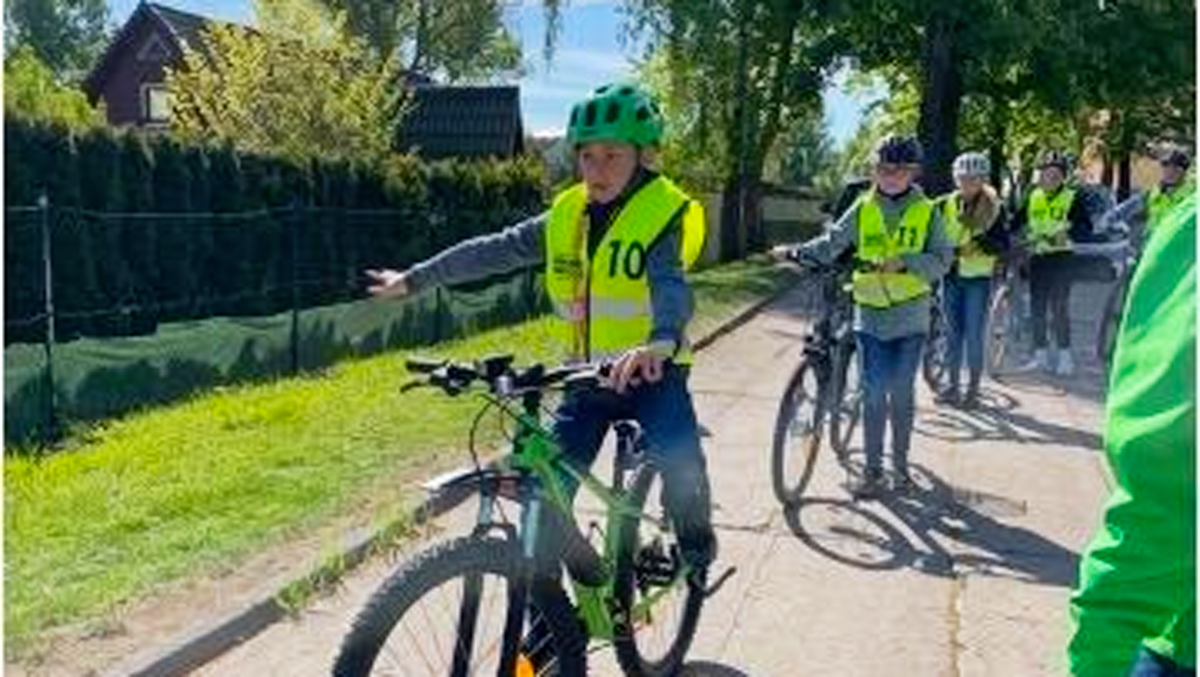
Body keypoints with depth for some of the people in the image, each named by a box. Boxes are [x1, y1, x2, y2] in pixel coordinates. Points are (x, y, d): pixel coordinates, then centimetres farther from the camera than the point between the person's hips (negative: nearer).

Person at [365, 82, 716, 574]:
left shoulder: (663, 214, -14)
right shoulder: (566, 216, 1)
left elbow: (671, 285, -32)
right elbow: (493, 251, 7)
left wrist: (659, 343, -54)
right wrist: (412, 279, 8)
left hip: (651, 373, -4)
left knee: (680, 463, -25)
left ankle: (696, 545, 7)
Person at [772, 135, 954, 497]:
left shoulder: (927, 212, 2)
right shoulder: (862, 209, 4)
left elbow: (941, 260, -4)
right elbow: (829, 245, 2)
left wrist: (904, 261, -19)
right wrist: (796, 251, -11)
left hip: (910, 317, 0)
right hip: (870, 315, 1)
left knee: (902, 395, 8)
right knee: (874, 395, 2)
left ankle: (900, 464, 23)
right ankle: (872, 470, 12)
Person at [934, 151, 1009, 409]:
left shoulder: (994, 208, -2)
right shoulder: (945, 205, 4)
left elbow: (1002, 244, -8)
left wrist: (981, 240, -25)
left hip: (978, 278, -3)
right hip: (952, 275, 3)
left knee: (974, 335, -1)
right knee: (954, 332, 9)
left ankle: (973, 389, 10)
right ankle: (952, 385, 19)